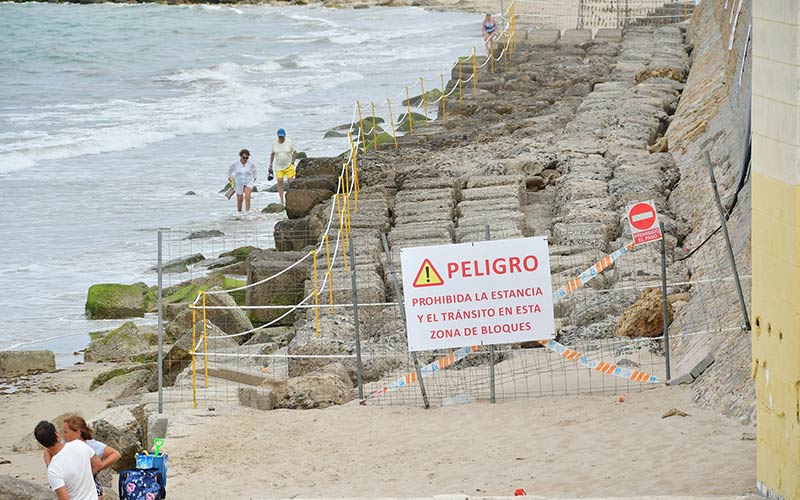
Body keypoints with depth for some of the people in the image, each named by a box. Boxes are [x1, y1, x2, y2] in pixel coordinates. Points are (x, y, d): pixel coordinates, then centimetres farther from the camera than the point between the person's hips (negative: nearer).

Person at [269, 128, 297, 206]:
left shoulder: (289, 142, -6)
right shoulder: (274, 144, 1)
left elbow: (295, 152, 0)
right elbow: (272, 154, 13)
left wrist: (292, 163, -8)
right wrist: (270, 165, 10)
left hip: (289, 166, -2)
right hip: (279, 167, 2)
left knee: (290, 182, -6)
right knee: (280, 182, -4)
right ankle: (281, 201, -2)